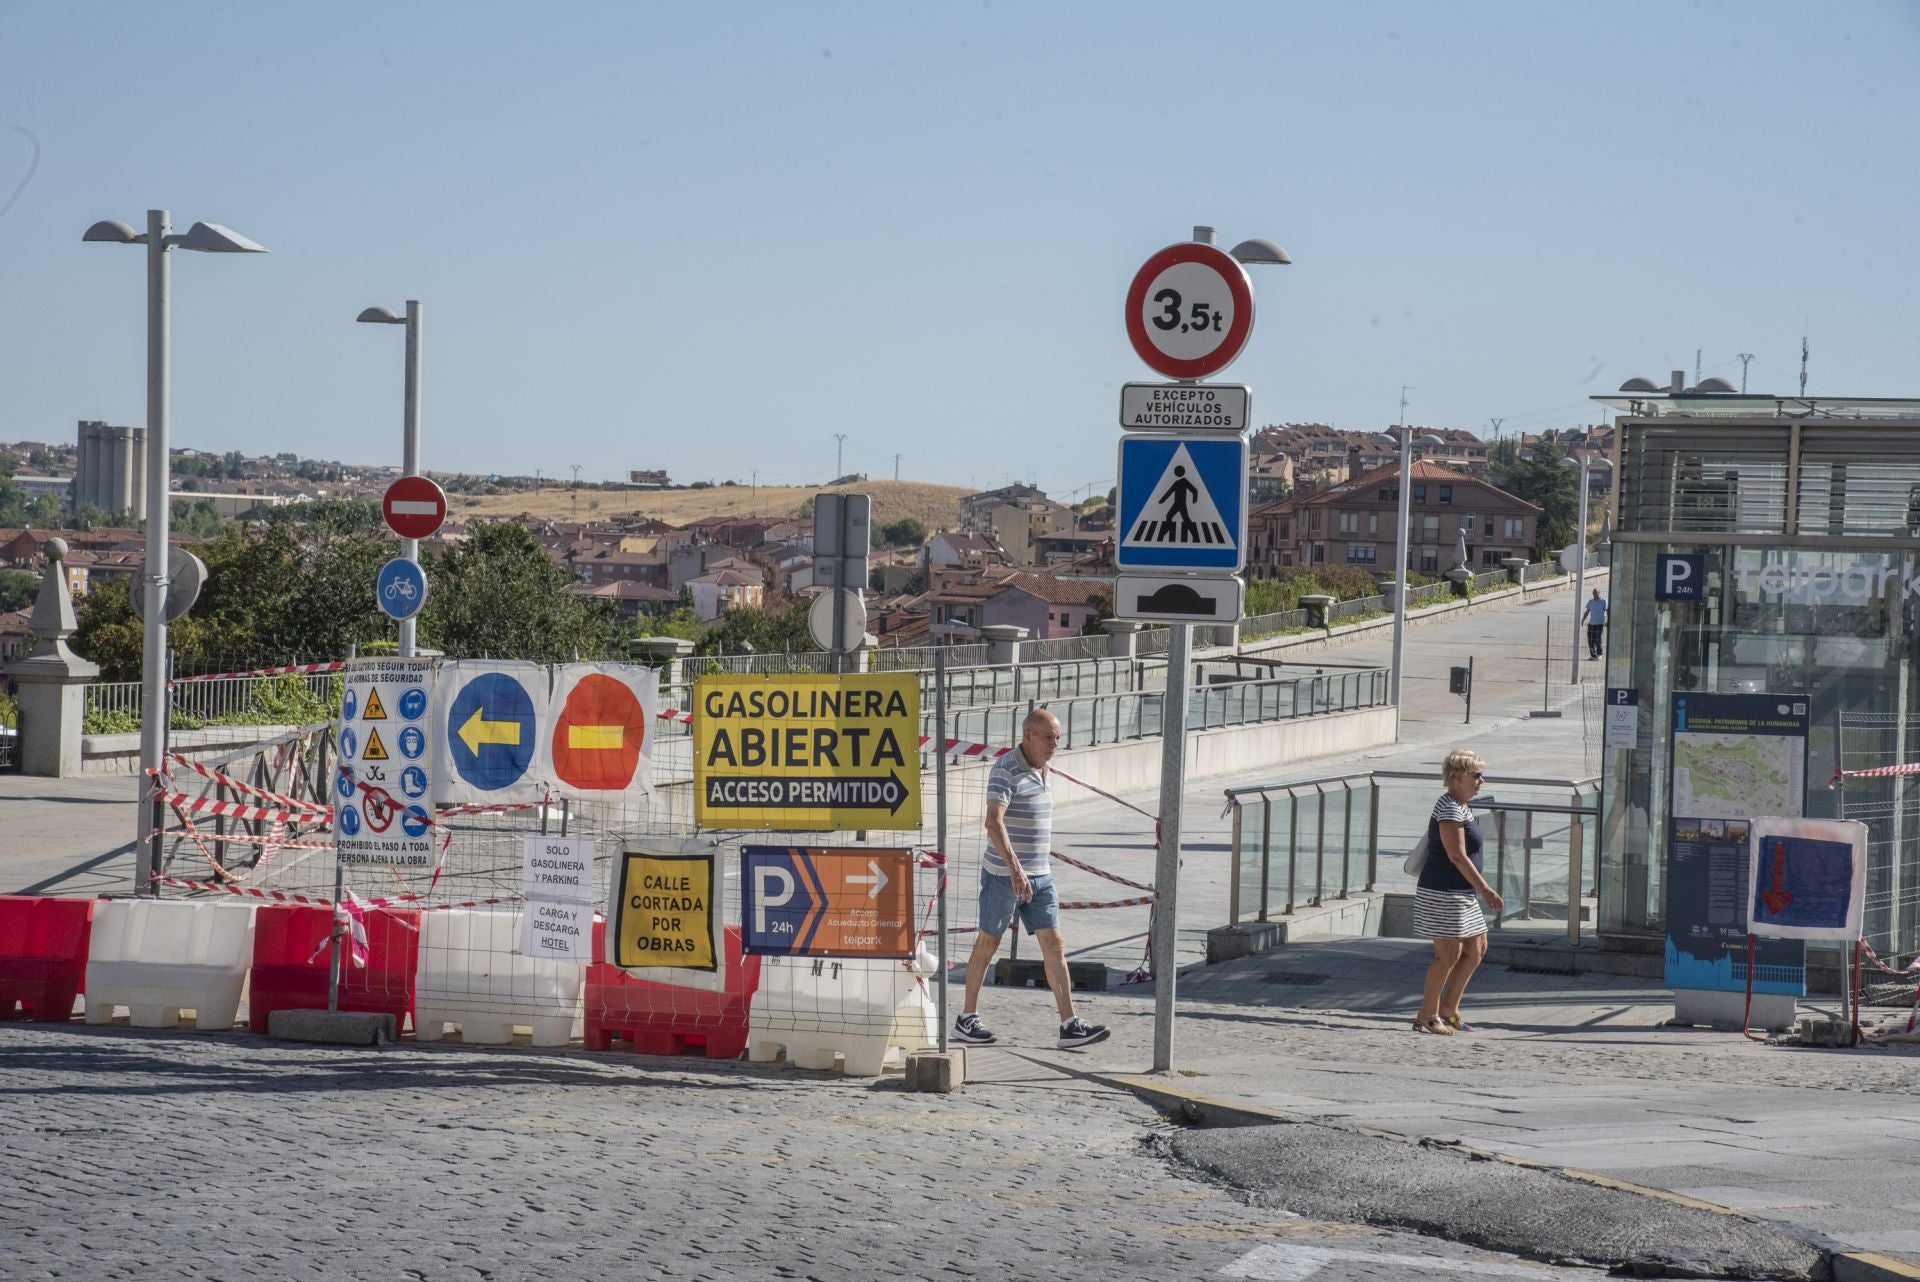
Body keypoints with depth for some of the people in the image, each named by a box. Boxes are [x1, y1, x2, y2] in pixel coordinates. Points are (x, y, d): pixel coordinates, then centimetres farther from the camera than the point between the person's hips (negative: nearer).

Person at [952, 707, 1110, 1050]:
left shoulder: (1044, 772, 10)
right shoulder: (1006, 770, -16)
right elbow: (994, 822, -29)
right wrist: (1015, 868, -39)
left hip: (1039, 876, 7)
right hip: (1003, 875, -7)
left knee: (1054, 945, -1)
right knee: (988, 944, 6)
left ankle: (1070, 1025, -4)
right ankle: (967, 1019, 18)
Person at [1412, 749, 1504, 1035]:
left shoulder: (1462, 807, 14)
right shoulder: (1450, 810, -18)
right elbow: (1457, 856, -24)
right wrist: (1485, 890, -25)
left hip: (1462, 893, 11)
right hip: (1443, 893, -11)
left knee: (1476, 948, 14)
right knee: (1449, 954, -6)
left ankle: (1448, 1010, 20)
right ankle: (1426, 1017, 3)